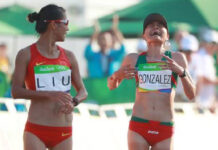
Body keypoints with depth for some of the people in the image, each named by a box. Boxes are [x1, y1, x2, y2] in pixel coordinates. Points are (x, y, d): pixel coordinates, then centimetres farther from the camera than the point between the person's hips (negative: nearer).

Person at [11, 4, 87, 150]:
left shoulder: (68, 57, 11)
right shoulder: (26, 55, -1)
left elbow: (83, 92, 16)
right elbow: (16, 91, -8)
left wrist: (73, 102, -8)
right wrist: (49, 94, -20)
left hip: (64, 132, 5)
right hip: (36, 131, -5)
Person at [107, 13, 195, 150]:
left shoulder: (176, 59, 6)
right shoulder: (134, 59, 7)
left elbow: (191, 95, 2)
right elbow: (112, 86, 21)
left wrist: (181, 72, -15)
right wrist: (116, 76, -2)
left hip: (165, 129, 0)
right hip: (139, 126, 0)